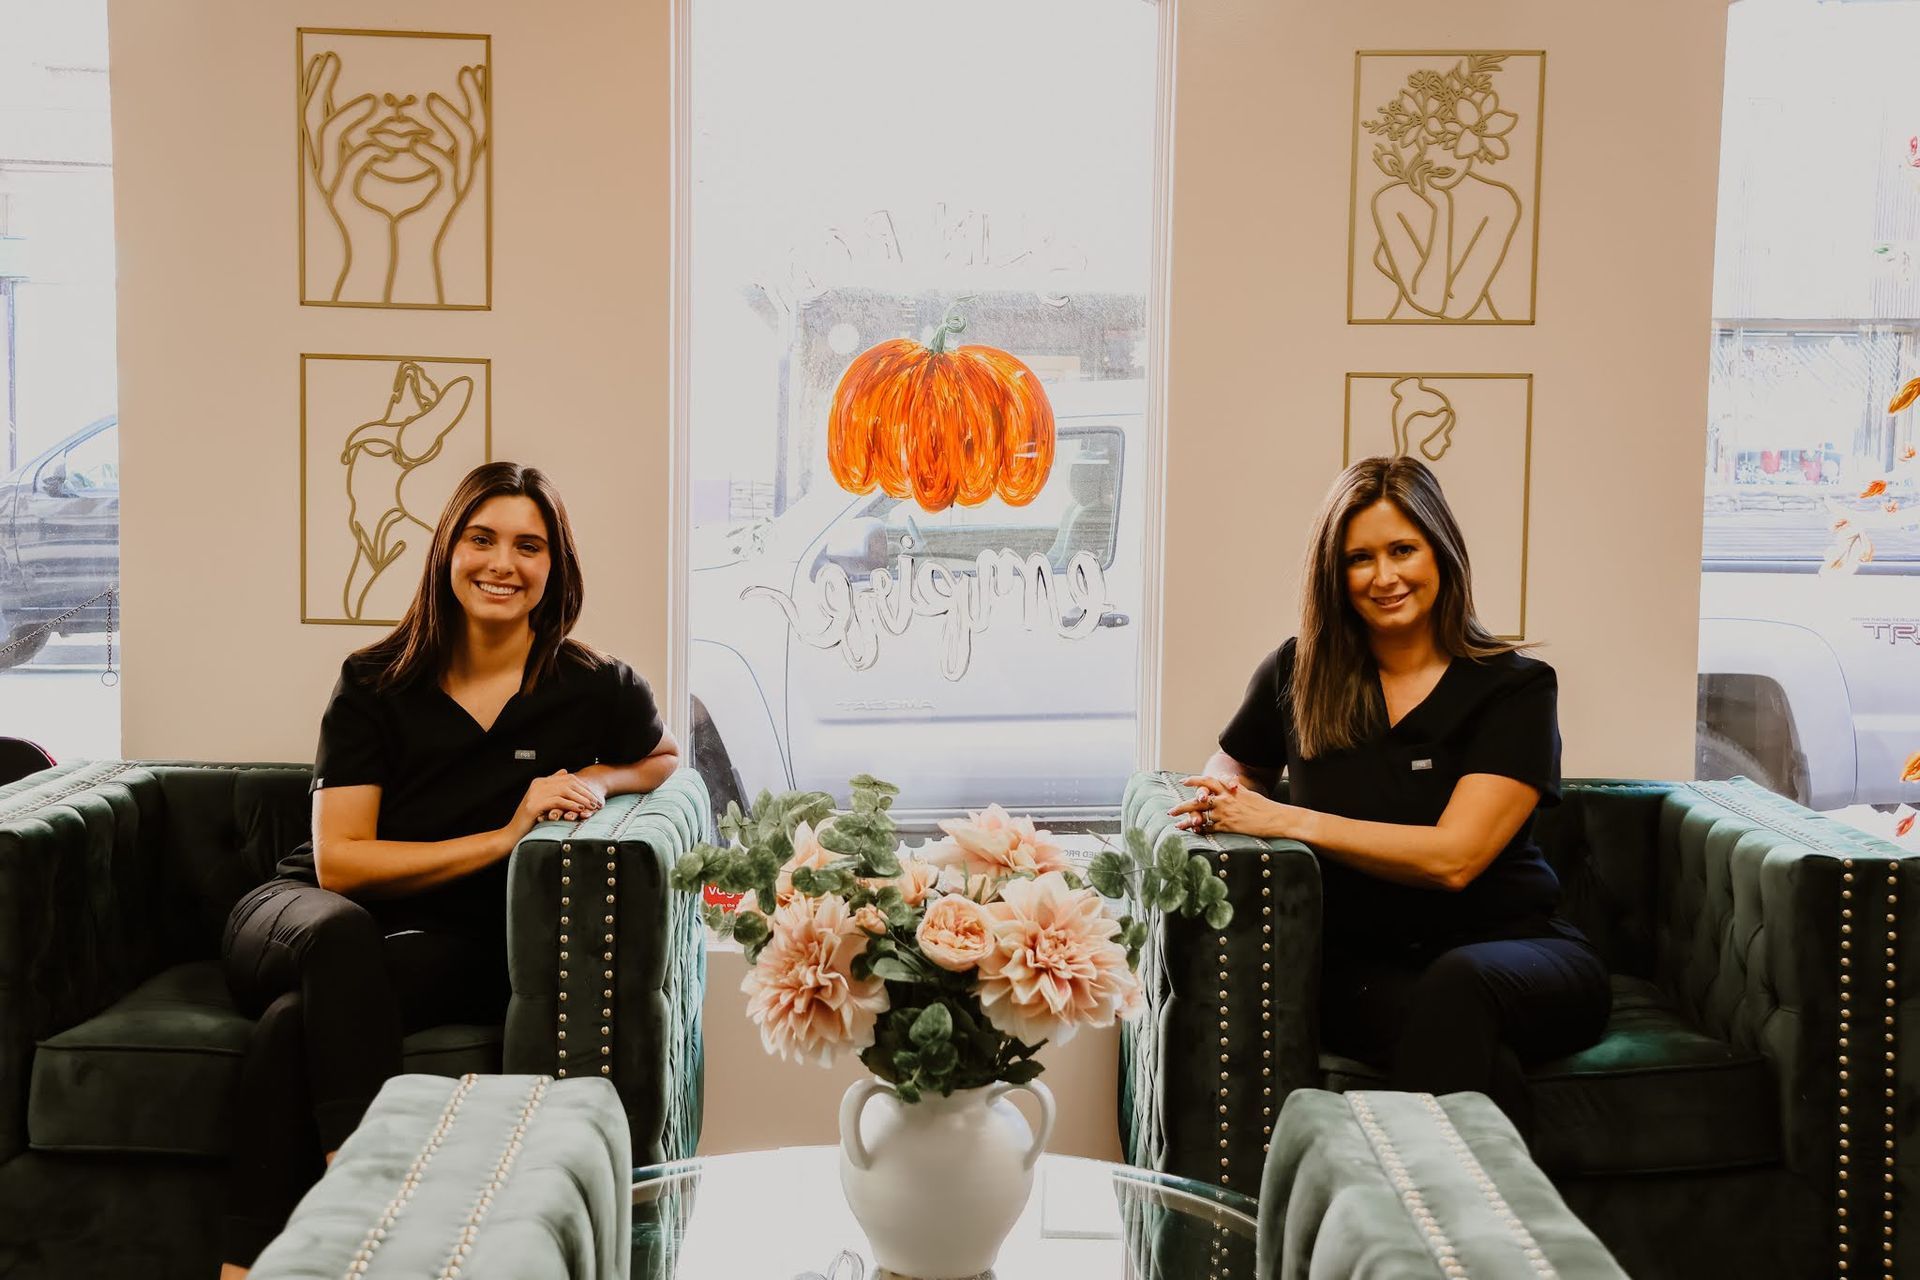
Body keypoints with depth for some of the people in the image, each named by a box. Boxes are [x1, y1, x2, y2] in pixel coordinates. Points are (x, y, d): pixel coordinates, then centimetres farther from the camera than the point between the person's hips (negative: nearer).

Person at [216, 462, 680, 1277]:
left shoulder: (595, 690, 0)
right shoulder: (375, 683, -1)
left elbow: (666, 757, 24)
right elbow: (337, 861, -7)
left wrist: (597, 780, -2)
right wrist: (505, 836, -16)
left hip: (453, 952, 0)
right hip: (297, 915, 1)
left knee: (297, 1022, -33)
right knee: (341, 932, -38)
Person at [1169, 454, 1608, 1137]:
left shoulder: (1514, 686, -3)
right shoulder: (1299, 673, 7)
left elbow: (1453, 857, -15)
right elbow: (1236, 764, 28)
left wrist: (1286, 819, -17)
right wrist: (1220, 797, 2)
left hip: (1512, 947, 0)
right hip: (1364, 967, 1)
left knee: (1456, 986, -37)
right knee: (1457, 1035, -35)